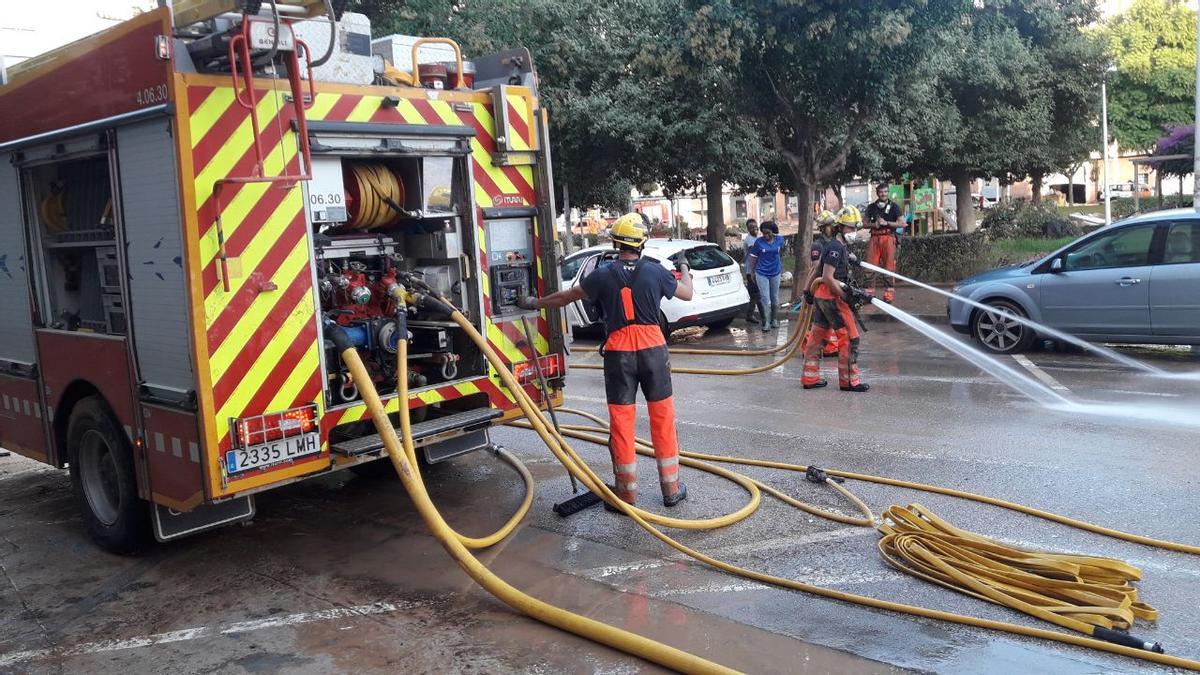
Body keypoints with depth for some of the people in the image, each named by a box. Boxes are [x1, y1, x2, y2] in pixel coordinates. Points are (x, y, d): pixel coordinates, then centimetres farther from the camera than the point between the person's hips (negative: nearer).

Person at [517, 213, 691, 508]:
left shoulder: (604, 275, -2)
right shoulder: (655, 272, -2)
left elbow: (566, 297, 10)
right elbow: (687, 293, 15)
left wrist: (535, 303, 26)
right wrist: (684, 269, 36)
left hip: (619, 352, 0)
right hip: (652, 350, 1)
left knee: (621, 419, 6)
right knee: (662, 416, 8)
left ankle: (627, 491, 11)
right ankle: (671, 488, 14)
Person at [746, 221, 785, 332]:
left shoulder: (779, 239, -2)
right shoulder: (758, 242, -10)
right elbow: (753, 258, -3)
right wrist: (752, 272, -1)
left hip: (775, 273, 3)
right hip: (762, 273, -3)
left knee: (775, 298, 12)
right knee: (765, 299, -6)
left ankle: (775, 320, 26)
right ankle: (767, 323, -3)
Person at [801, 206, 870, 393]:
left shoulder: (839, 246, 16)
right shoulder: (836, 247, -16)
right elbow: (828, 277, -20)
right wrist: (846, 295, -17)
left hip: (821, 296, 11)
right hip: (831, 297, -11)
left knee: (818, 335, 13)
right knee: (849, 337, -5)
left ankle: (810, 378, 19)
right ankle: (849, 380, 1)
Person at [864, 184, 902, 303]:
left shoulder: (894, 206, 4)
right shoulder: (871, 207, 13)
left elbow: (902, 223, -1)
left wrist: (886, 223, -10)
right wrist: (874, 224, -4)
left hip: (888, 238, -3)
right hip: (874, 238, 3)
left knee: (889, 266, -3)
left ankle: (889, 294, -1)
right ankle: (869, 292, 0)